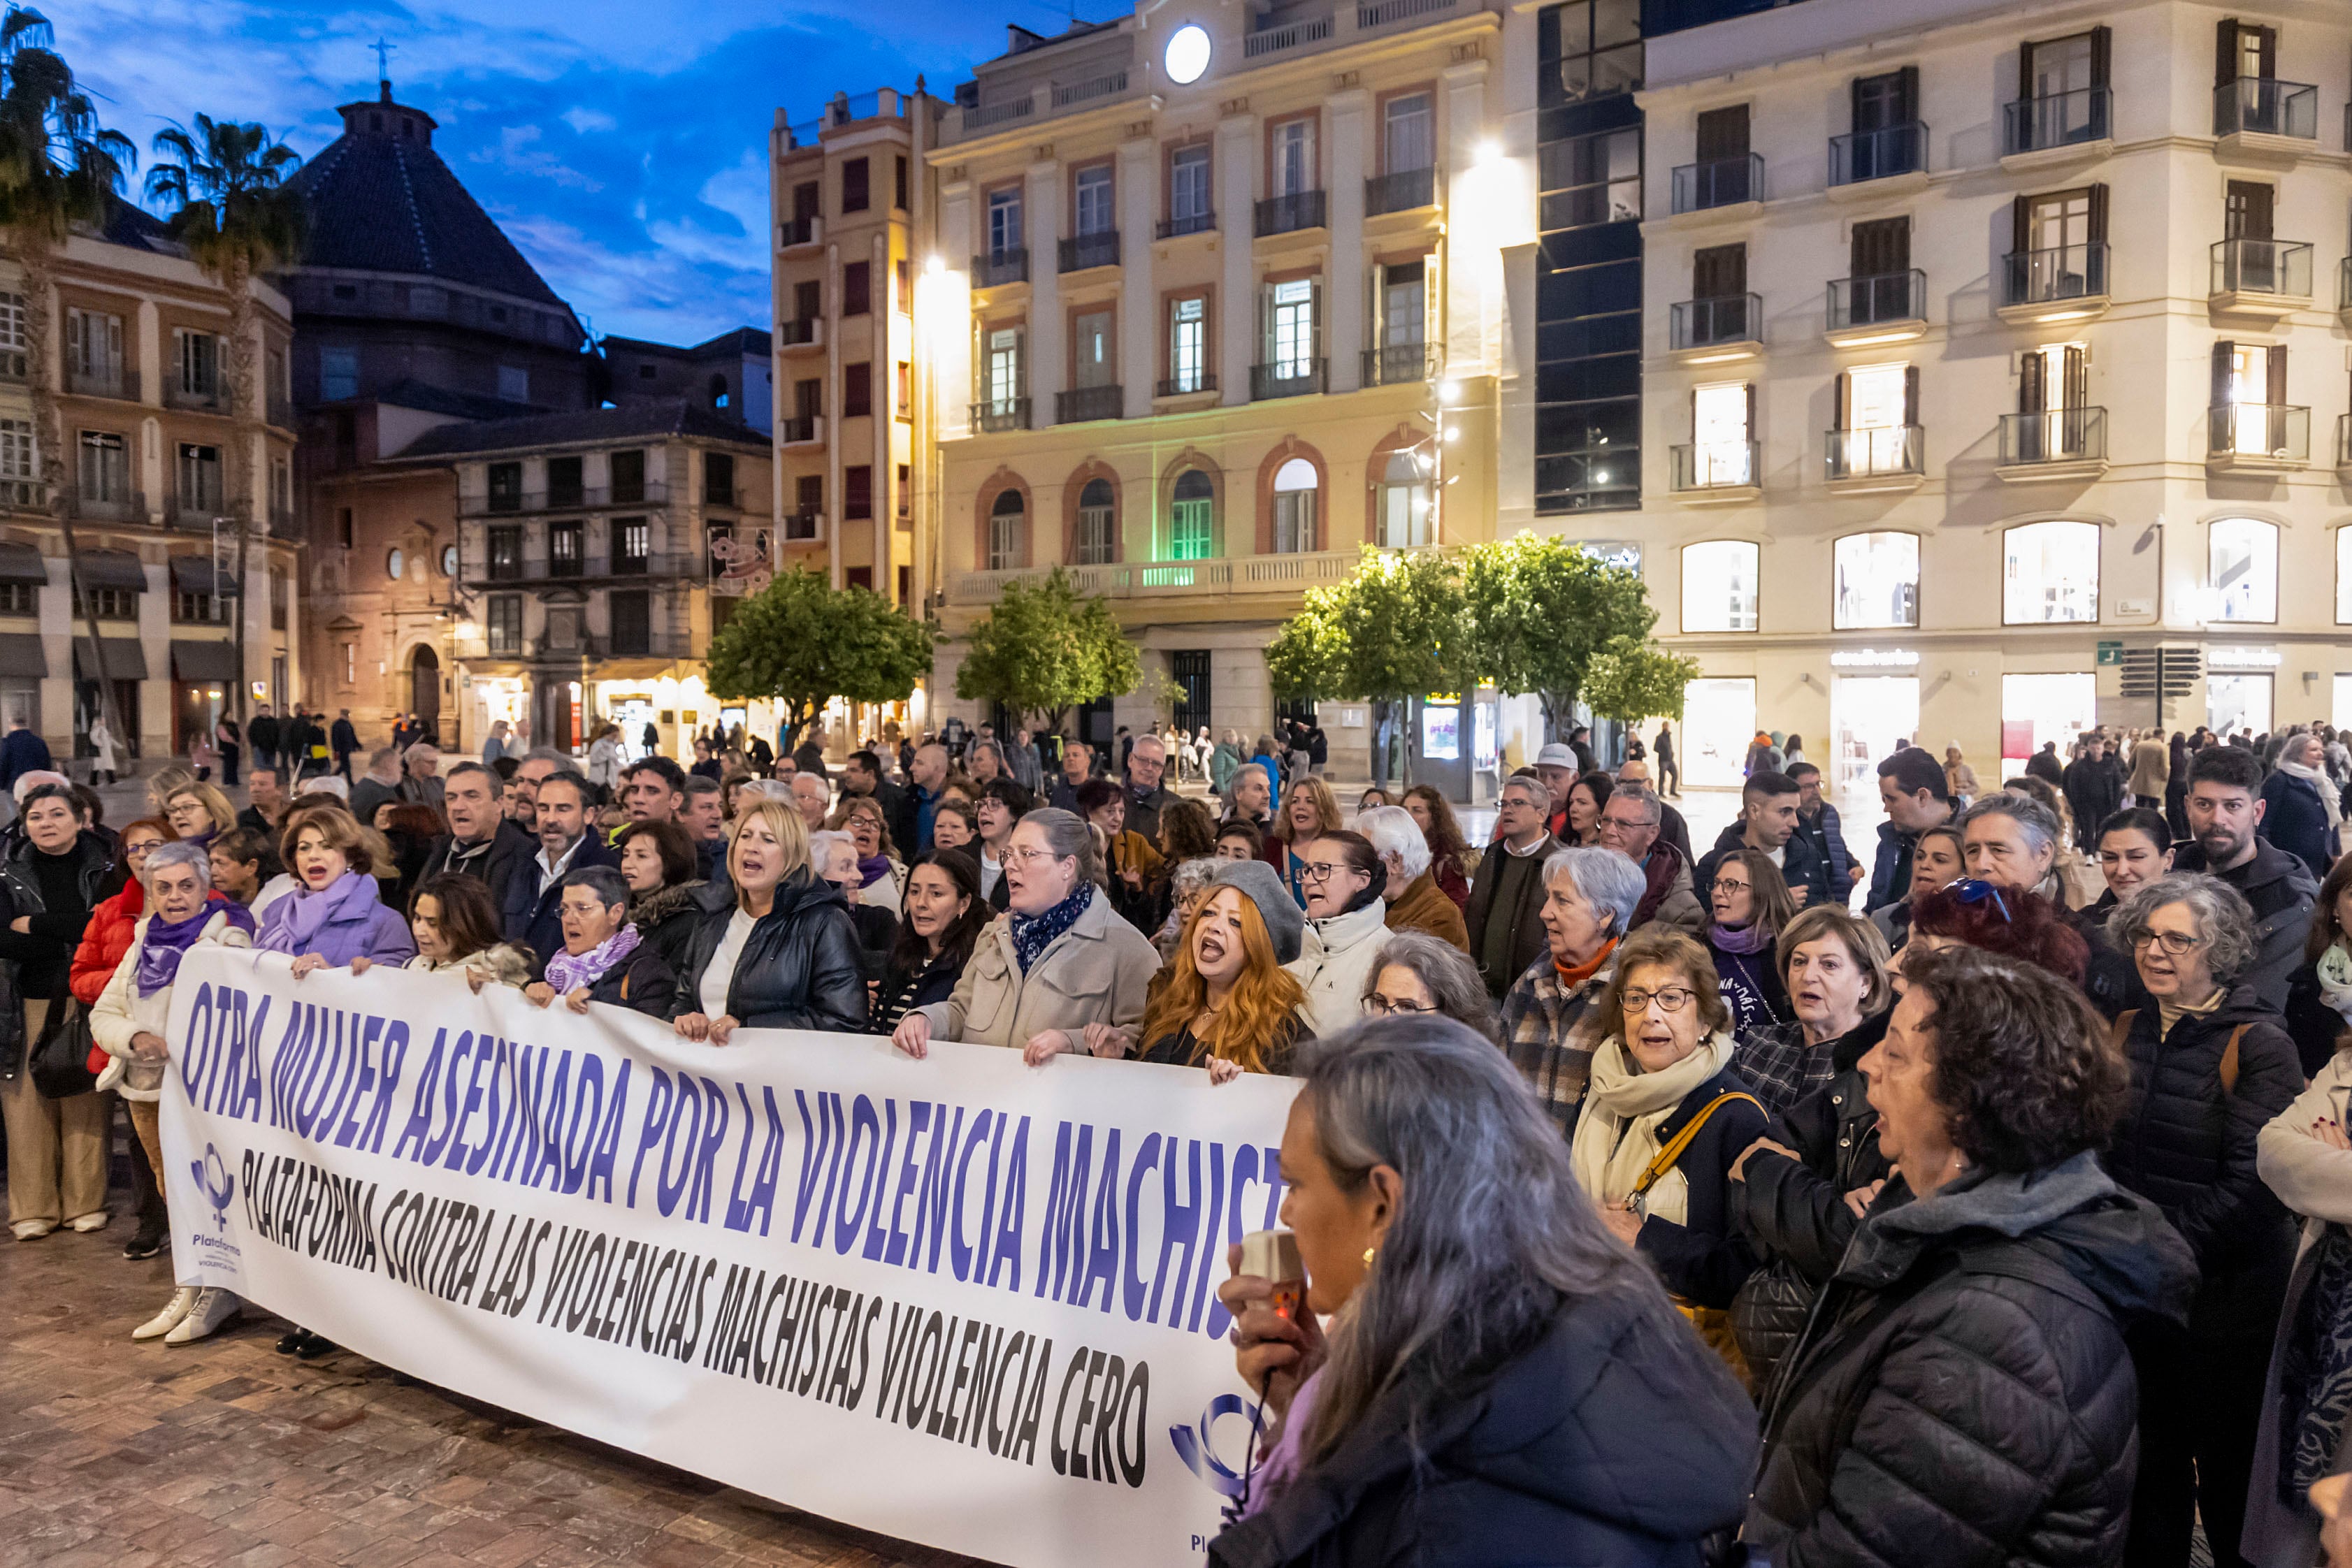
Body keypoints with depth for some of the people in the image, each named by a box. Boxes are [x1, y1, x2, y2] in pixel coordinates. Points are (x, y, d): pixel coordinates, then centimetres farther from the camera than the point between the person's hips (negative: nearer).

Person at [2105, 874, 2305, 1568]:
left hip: (2224, 1292, -5)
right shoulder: (2128, 1030, 5)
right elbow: (2100, 1148, 8)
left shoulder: (2259, 1044, -11)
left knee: (2224, 1466, 9)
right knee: (2150, 1456, 17)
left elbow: (2250, 1184, -18)